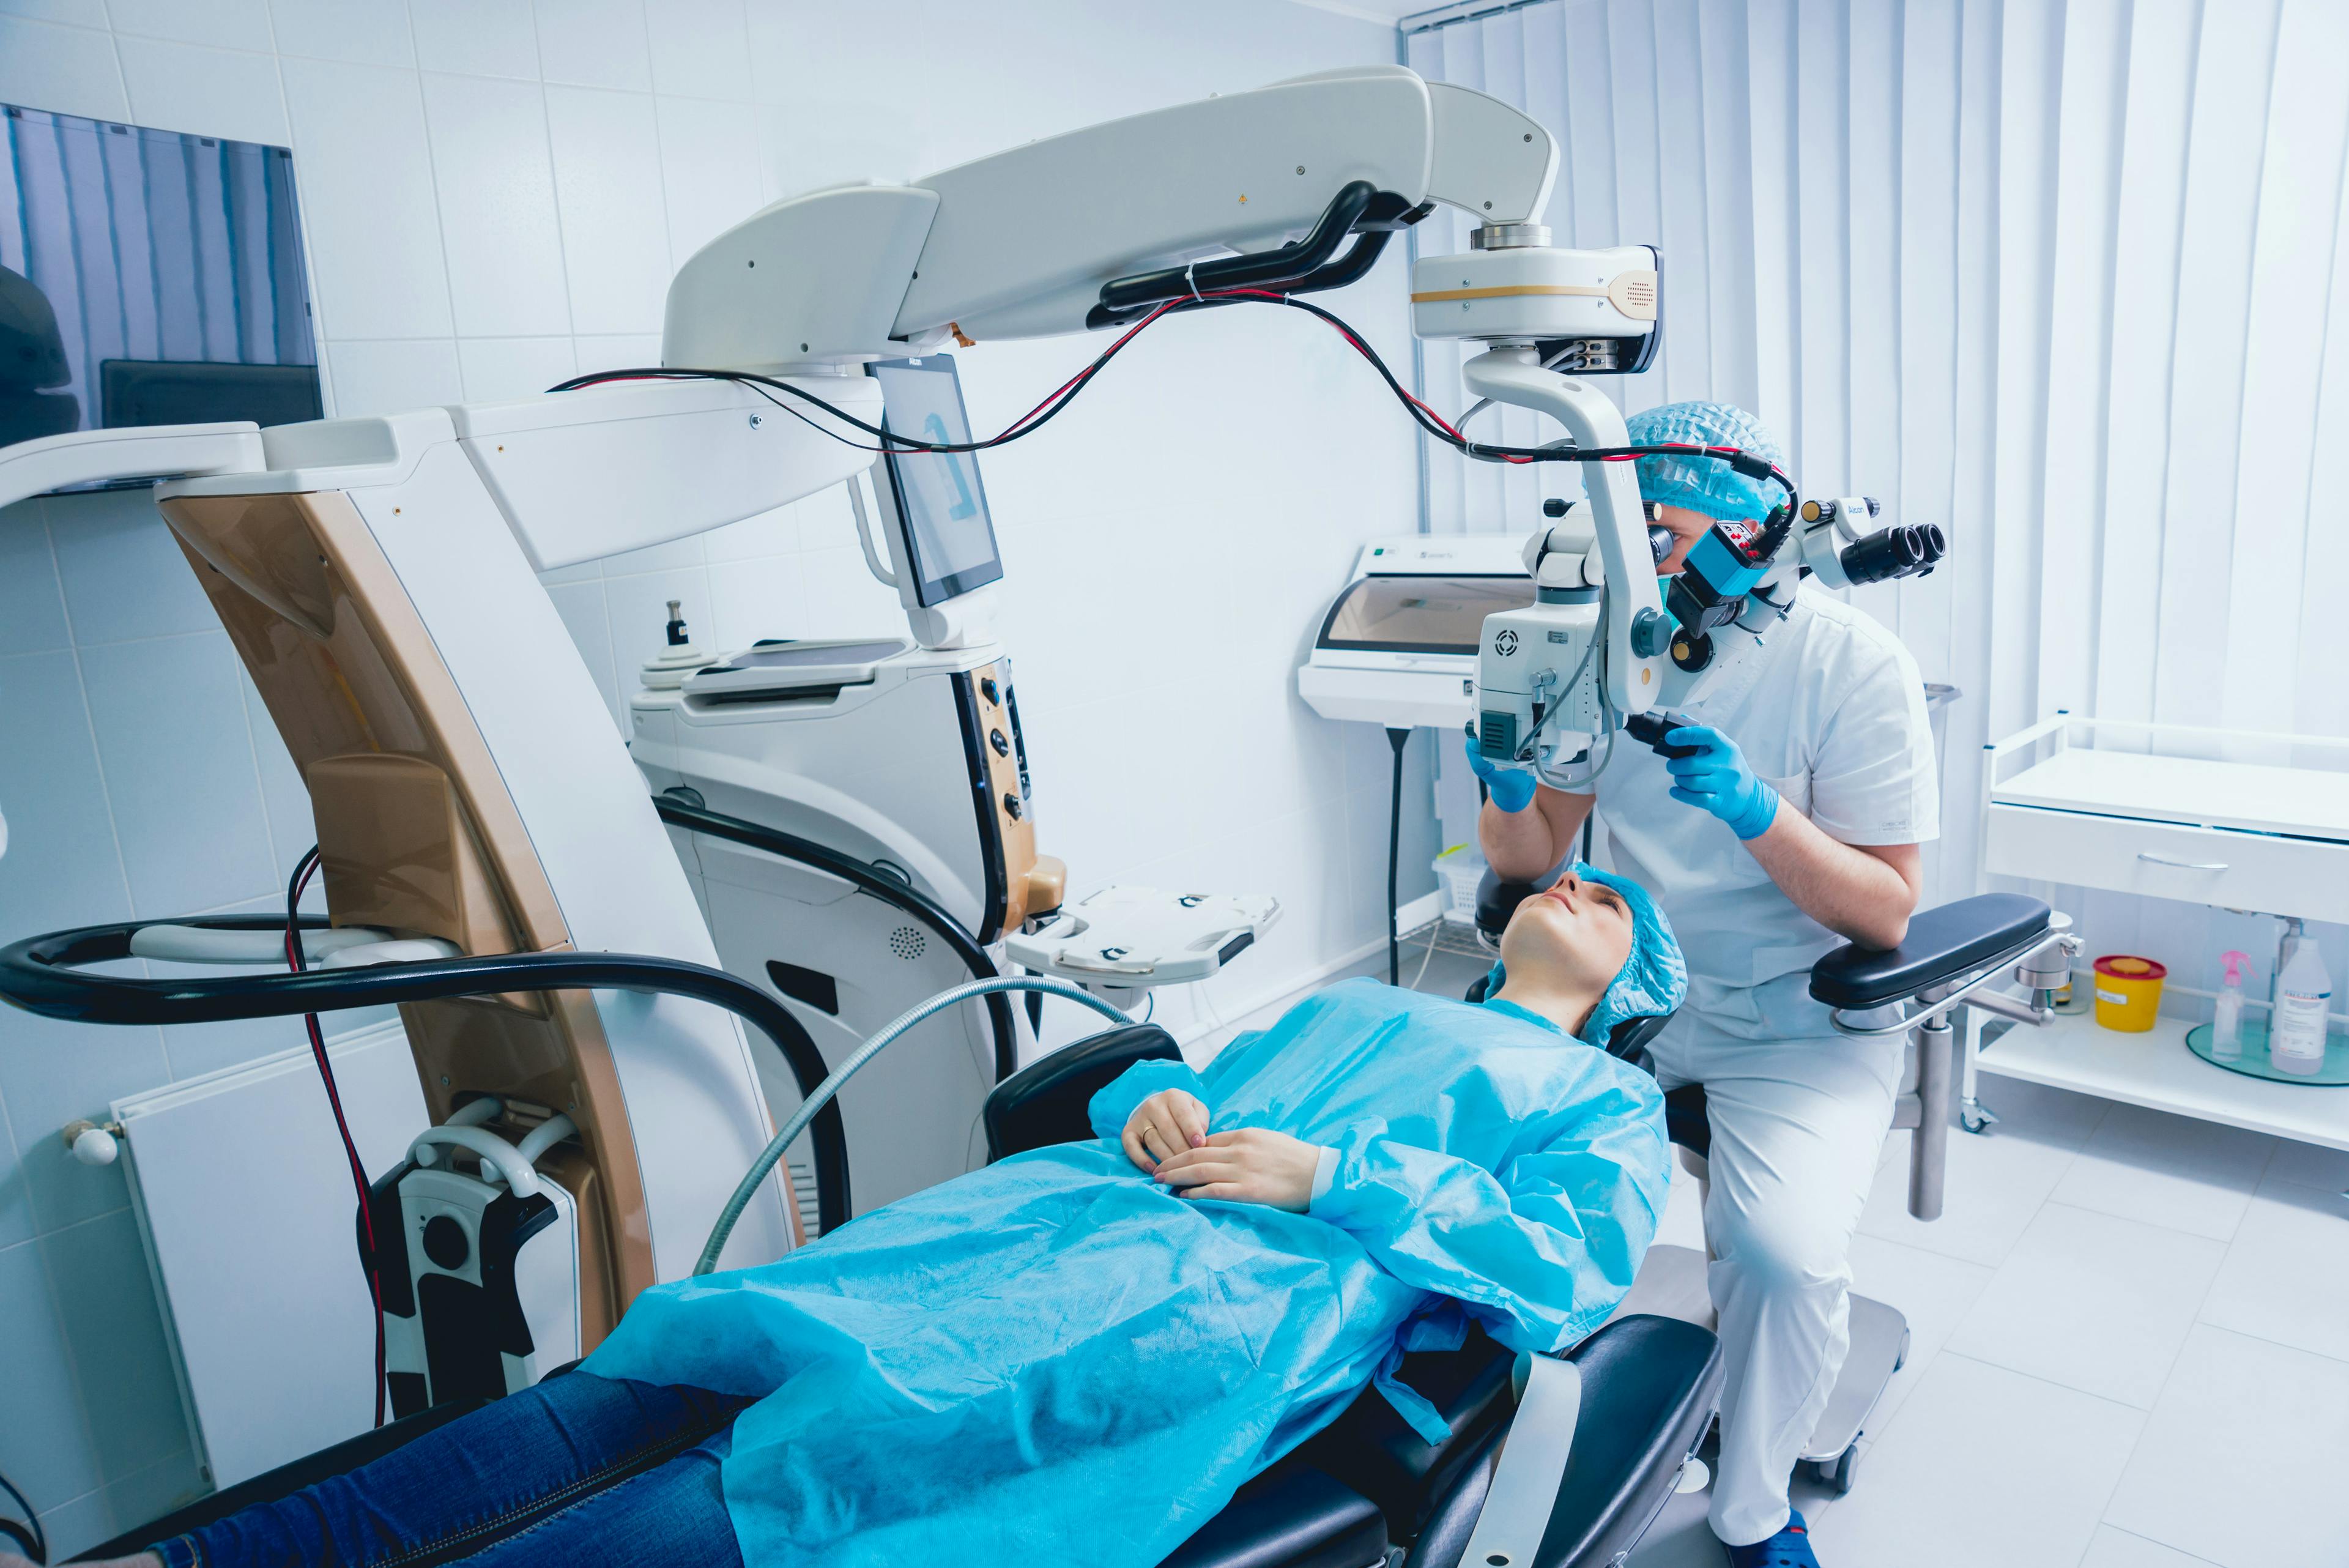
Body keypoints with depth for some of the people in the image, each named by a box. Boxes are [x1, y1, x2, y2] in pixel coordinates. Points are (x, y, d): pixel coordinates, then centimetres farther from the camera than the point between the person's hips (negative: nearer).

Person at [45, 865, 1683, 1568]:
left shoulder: (1609, 1103, 18)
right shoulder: (1352, 1009, 33)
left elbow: (1567, 1268, 0)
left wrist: (1331, 1176, -9)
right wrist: (1152, 1101, 3)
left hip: (1249, 1294, -5)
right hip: (1090, 1204, 6)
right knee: (677, 1359, -11)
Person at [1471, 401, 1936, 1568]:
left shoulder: (1853, 664, -13)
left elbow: (1886, 912, -12)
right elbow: (1529, 861, 4)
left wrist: (1754, 810, -29)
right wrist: (1509, 791, -20)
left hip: (1797, 1014, -3)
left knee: (1784, 1248, -28)